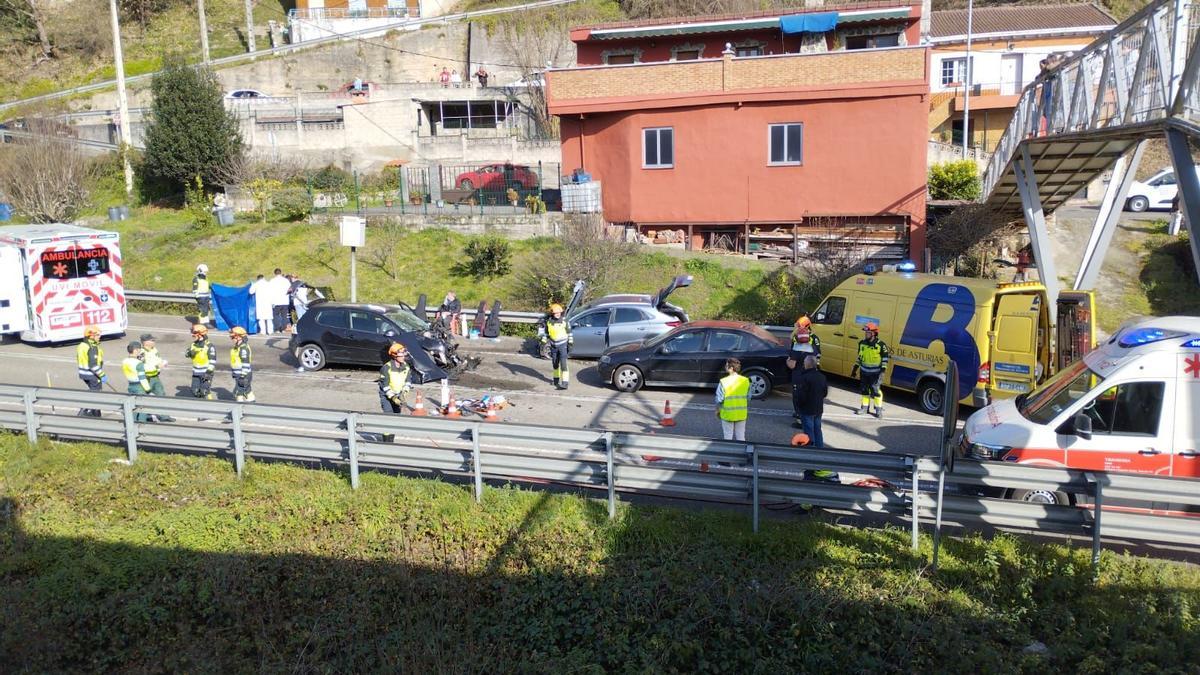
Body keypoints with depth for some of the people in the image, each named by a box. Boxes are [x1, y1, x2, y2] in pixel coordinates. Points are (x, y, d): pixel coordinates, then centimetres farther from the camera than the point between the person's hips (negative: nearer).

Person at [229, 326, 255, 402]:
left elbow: (246, 364, -23)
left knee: (238, 392, -6)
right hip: (238, 374, 10)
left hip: (243, 375, -10)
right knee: (247, 390, 16)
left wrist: (243, 377, -22)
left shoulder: (244, 348, -21)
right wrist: (235, 374, 25)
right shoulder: (237, 347, 10)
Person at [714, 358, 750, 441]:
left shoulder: (724, 382, -17)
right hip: (741, 414, 3)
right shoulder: (746, 381, -5)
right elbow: (748, 398, 3)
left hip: (727, 414, -3)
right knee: (741, 436, 16)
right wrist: (747, 411, 17)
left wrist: (717, 411, 4)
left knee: (728, 436, 11)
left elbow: (719, 399, -12)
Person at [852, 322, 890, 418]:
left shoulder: (880, 344, -14)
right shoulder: (862, 343, 2)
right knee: (864, 390, 11)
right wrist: (855, 368, 15)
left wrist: (883, 369, -12)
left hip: (876, 372, -5)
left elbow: (885, 358, -6)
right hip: (864, 371, 5)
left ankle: (879, 409, 7)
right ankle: (865, 407, 24)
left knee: (876, 390, -5)